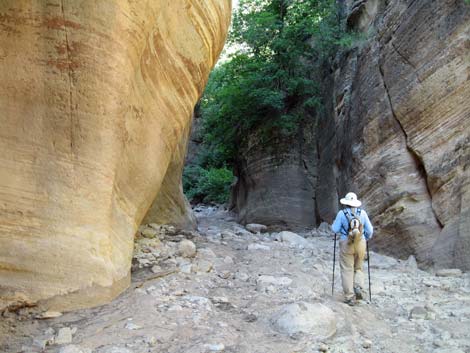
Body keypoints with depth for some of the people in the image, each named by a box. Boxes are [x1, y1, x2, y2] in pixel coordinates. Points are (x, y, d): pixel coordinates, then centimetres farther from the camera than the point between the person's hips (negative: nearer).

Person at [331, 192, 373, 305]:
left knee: (347, 270, 4)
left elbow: (335, 229, -5)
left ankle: (350, 297, 3)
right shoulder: (362, 213, -1)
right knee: (358, 268, 21)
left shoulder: (341, 213, -8)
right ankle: (359, 288, -1)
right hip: (360, 243, 2)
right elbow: (370, 230, 3)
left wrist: (335, 223, 16)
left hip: (346, 244, -2)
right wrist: (366, 239, 21)